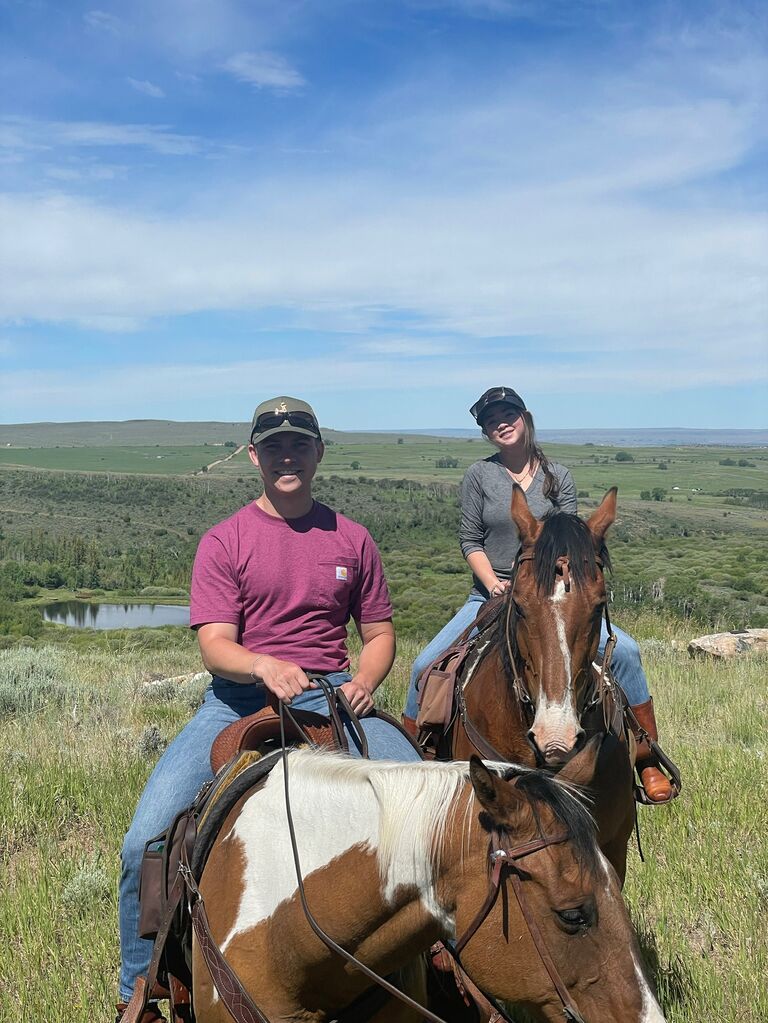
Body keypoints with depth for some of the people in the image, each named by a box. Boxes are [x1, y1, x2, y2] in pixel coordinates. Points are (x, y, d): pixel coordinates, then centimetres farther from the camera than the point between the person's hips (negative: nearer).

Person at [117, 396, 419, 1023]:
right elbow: (214, 646, -7)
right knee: (147, 841, -15)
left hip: (330, 695, 1)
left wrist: (365, 680, -8)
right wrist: (265, 665, -29)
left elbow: (380, 634, 15)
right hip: (240, 699, -1)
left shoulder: (352, 540, 9)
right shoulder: (224, 542, 2)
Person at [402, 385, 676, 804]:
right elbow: (470, 541, 0)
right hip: (491, 597, 0)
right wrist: (494, 584, -15)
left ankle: (648, 761, -3)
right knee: (426, 665, -14)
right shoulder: (478, 475, 1)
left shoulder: (558, 476, 4)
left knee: (624, 650, -18)